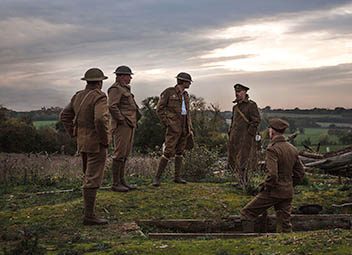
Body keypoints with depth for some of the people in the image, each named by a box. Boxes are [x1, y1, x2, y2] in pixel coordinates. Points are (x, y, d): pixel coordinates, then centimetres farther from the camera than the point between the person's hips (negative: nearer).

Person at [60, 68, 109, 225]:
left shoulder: (78, 97, 8)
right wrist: (105, 140, -19)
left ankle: (88, 207, 32)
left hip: (82, 142, 8)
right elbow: (101, 119, -32)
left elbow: (65, 116, 15)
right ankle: (89, 216, -6)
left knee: (89, 175, 22)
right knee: (93, 179, -7)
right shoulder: (99, 97, -17)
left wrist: (74, 135, 16)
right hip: (96, 144, -8)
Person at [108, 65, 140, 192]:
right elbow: (112, 106, -23)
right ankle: (115, 184, -3)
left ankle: (122, 180, 18)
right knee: (119, 154, -7)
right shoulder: (115, 89, -10)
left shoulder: (125, 89, 20)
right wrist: (122, 120, -19)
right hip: (122, 126, -10)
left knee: (125, 154, 12)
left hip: (130, 126, 10)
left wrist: (133, 121, 19)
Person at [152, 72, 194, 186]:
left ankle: (177, 177, 16)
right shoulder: (169, 92, -8)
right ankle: (157, 177, -6)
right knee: (169, 152, -12)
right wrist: (167, 124, -13)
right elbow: (159, 109, -8)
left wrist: (190, 129, 10)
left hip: (184, 126, 7)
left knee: (180, 151, 9)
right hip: (174, 126, -7)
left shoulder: (185, 95, 13)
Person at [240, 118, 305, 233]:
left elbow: (272, 174, -26)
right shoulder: (293, 149, 7)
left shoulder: (272, 149, -17)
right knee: (284, 224, 13)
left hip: (273, 192, -7)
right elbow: (300, 173, 14)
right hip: (288, 193, 7)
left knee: (246, 213, 4)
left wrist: (266, 186, -10)